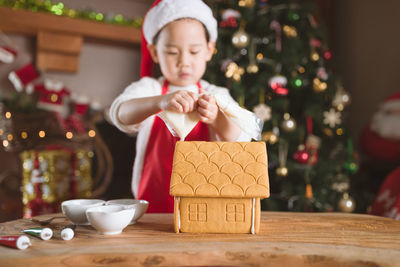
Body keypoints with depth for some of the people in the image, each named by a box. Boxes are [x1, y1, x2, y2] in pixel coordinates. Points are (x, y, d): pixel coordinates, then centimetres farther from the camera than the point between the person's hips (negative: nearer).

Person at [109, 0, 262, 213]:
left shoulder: (216, 96, 9)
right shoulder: (148, 89, 4)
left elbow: (240, 142, -5)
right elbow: (120, 114, -17)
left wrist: (216, 118, -26)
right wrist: (161, 102, -36)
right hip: (154, 209, -1)